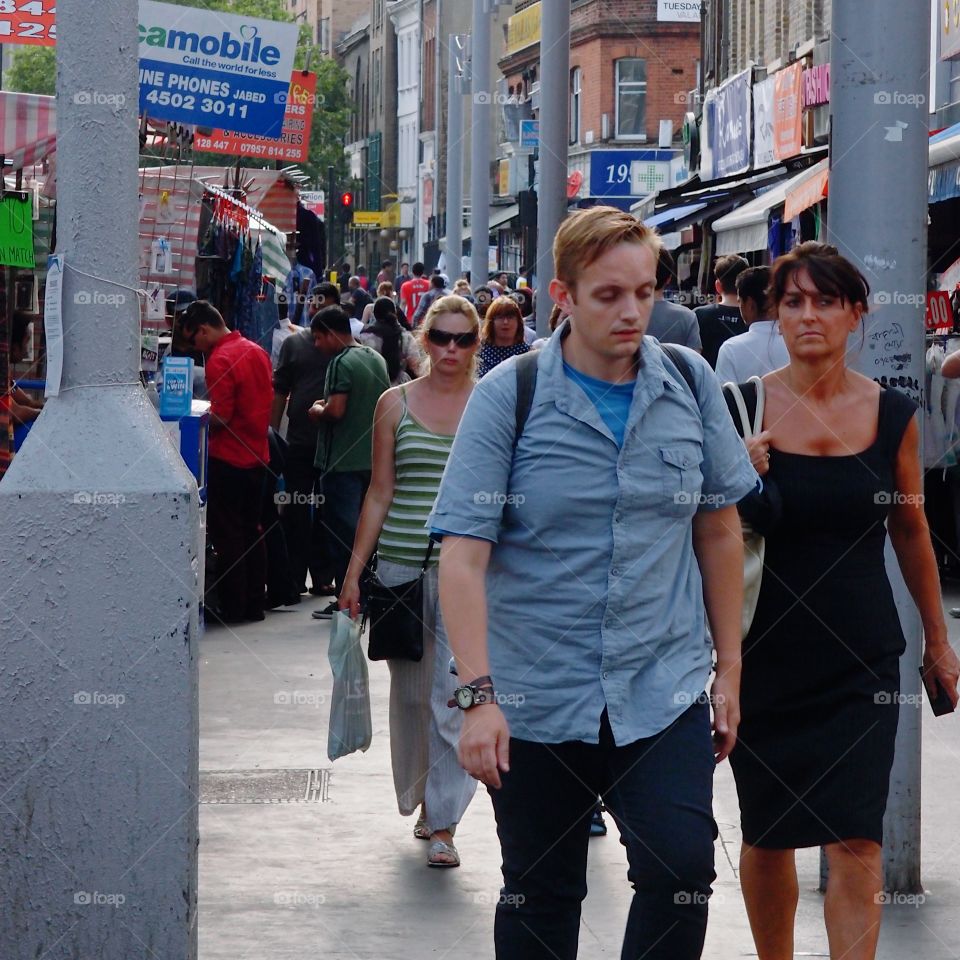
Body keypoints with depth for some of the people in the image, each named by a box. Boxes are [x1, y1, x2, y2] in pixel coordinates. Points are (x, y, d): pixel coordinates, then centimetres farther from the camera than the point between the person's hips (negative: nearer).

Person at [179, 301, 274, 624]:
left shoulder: (221, 359, -17)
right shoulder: (257, 352, 9)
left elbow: (221, 416, -21)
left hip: (229, 458, -8)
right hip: (258, 455, 8)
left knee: (227, 535, -1)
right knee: (251, 531, 14)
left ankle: (232, 607, 1)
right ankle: (254, 603, 17)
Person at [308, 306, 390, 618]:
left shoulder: (342, 363, -15)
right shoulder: (377, 359, 10)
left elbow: (336, 410, -24)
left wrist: (317, 411, -2)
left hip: (343, 461, -8)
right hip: (372, 459, 8)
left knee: (343, 532, -3)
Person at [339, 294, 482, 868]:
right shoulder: (396, 404, 6)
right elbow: (380, 493, 8)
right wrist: (355, 570, 5)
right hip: (402, 563, 2)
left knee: (456, 692, -8)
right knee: (410, 691, 10)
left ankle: (444, 825, -6)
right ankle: (421, 797, 30)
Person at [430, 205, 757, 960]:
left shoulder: (692, 384, 3)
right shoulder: (508, 396, -7)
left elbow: (719, 529, 12)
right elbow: (463, 552, -12)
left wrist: (729, 668, 11)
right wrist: (478, 694, -20)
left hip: (666, 692, 1)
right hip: (536, 697, -1)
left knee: (681, 869, -14)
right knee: (539, 897, 10)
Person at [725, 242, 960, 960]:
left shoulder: (892, 415, 0)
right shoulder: (743, 409, -4)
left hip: (861, 656, 0)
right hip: (765, 652, 0)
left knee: (857, 843, -8)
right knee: (767, 836, 11)